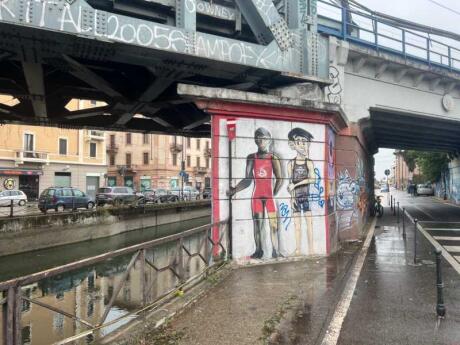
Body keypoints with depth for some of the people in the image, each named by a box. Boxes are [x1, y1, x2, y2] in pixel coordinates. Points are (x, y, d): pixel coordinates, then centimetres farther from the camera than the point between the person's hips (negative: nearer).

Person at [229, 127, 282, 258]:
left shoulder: (273, 158, -2)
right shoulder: (251, 158, 4)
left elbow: (279, 178, -4)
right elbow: (248, 179, 3)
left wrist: (274, 193, -13)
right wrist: (235, 189, -8)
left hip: (270, 195, -2)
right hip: (256, 195, 2)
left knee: (273, 223, 1)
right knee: (257, 224, 6)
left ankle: (275, 251, 7)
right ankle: (258, 250, 15)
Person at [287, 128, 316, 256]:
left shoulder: (309, 162, 1)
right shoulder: (291, 163, 4)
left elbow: (312, 179, -11)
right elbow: (289, 182, 3)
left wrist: (296, 184, -15)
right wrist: (292, 197, -6)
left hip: (307, 196, -1)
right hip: (296, 197, 1)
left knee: (309, 222, 1)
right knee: (297, 224, 5)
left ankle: (311, 249, 7)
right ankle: (298, 249, 10)